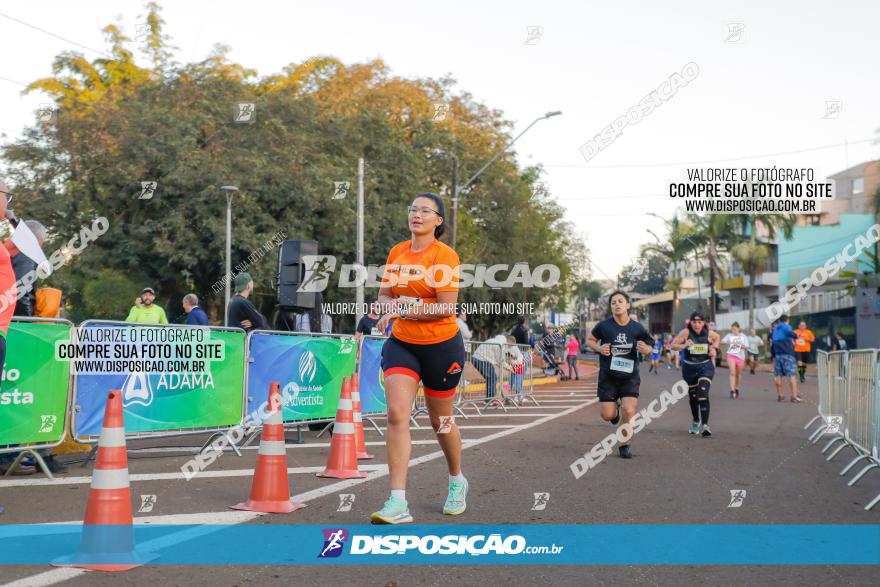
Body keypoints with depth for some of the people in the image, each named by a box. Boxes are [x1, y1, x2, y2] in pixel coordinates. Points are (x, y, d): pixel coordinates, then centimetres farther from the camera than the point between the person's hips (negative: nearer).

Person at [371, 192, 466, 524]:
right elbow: (384, 295, 15)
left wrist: (403, 310, -22)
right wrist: (392, 305, -8)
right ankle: (398, 503, -16)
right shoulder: (397, 253, 5)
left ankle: (457, 481, 40)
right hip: (401, 343, 4)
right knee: (396, 413, -15)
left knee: (440, 421, 11)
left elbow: (447, 306, -18)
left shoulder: (445, 256, -12)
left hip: (442, 345, -4)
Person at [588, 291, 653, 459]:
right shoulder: (604, 325, -7)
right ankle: (615, 408, 40)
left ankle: (625, 445, 7)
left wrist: (645, 349, -14)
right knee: (607, 416, 1)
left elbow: (648, 347, 9)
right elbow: (590, 340, 9)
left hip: (630, 376, 0)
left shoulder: (637, 328, -4)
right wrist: (599, 348, -12)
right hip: (608, 376, 0)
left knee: (629, 411, -15)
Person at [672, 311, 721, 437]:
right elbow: (673, 345, -13)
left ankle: (705, 425, -21)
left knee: (703, 394, -19)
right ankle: (695, 422, 39)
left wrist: (714, 348, 0)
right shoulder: (686, 333, -12)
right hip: (689, 367, 1)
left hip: (705, 366, -1)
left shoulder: (709, 333, -6)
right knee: (692, 396, 16)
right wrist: (684, 346, -30)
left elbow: (717, 338, 16)